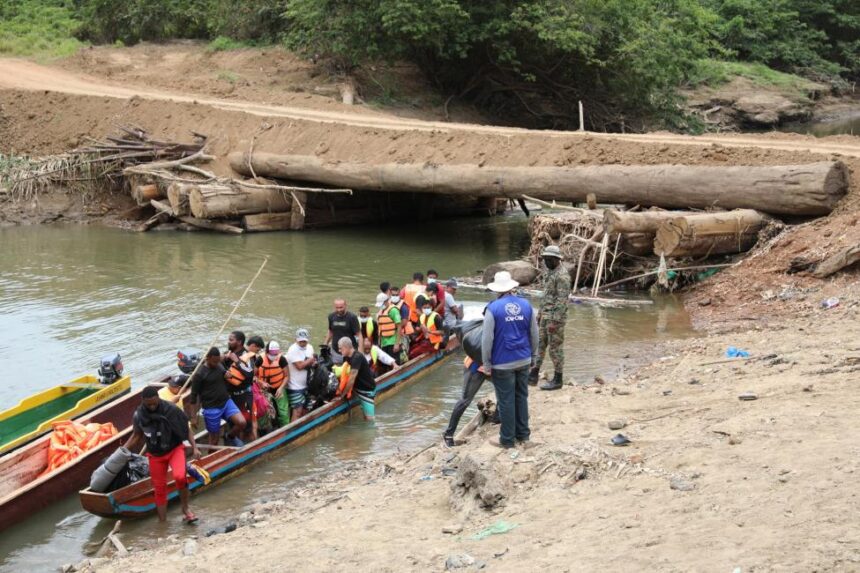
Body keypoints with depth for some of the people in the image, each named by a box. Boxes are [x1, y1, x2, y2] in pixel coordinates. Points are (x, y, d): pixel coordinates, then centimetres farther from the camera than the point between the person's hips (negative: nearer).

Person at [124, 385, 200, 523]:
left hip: (175, 449, -3)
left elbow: (186, 429, -9)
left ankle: (185, 508, -7)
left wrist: (194, 447, -18)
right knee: (159, 489, 7)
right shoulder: (138, 415, -8)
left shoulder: (171, 410, -17)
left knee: (180, 476, -29)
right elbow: (136, 436, 7)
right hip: (155, 455, 3)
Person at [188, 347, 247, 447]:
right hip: (211, 409, -5)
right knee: (214, 439, 5)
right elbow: (193, 396, -9)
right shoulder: (199, 374, -14)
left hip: (226, 402, 5)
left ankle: (229, 437, 16)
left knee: (242, 423, -14)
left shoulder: (220, 366, 2)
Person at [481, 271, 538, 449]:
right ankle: (523, 434, 25)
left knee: (506, 401, 4)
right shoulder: (526, 305, 0)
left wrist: (487, 364, -4)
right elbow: (534, 334, 8)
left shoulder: (493, 308, -14)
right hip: (524, 360, 5)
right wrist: (533, 356, 20)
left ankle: (507, 439, 13)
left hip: (503, 363, -5)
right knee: (521, 397, 16)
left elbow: (487, 339, -13)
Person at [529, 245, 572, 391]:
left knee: (555, 347, -1)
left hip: (556, 317, -9)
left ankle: (557, 380, 7)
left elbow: (562, 300, -22)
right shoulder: (550, 272, 12)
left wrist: (554, 321, -24)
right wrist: (540, 313, 21)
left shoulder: (562, 275, -19)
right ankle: (533, 375, 17)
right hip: (545, 315, 9)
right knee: (539, 344, 11)